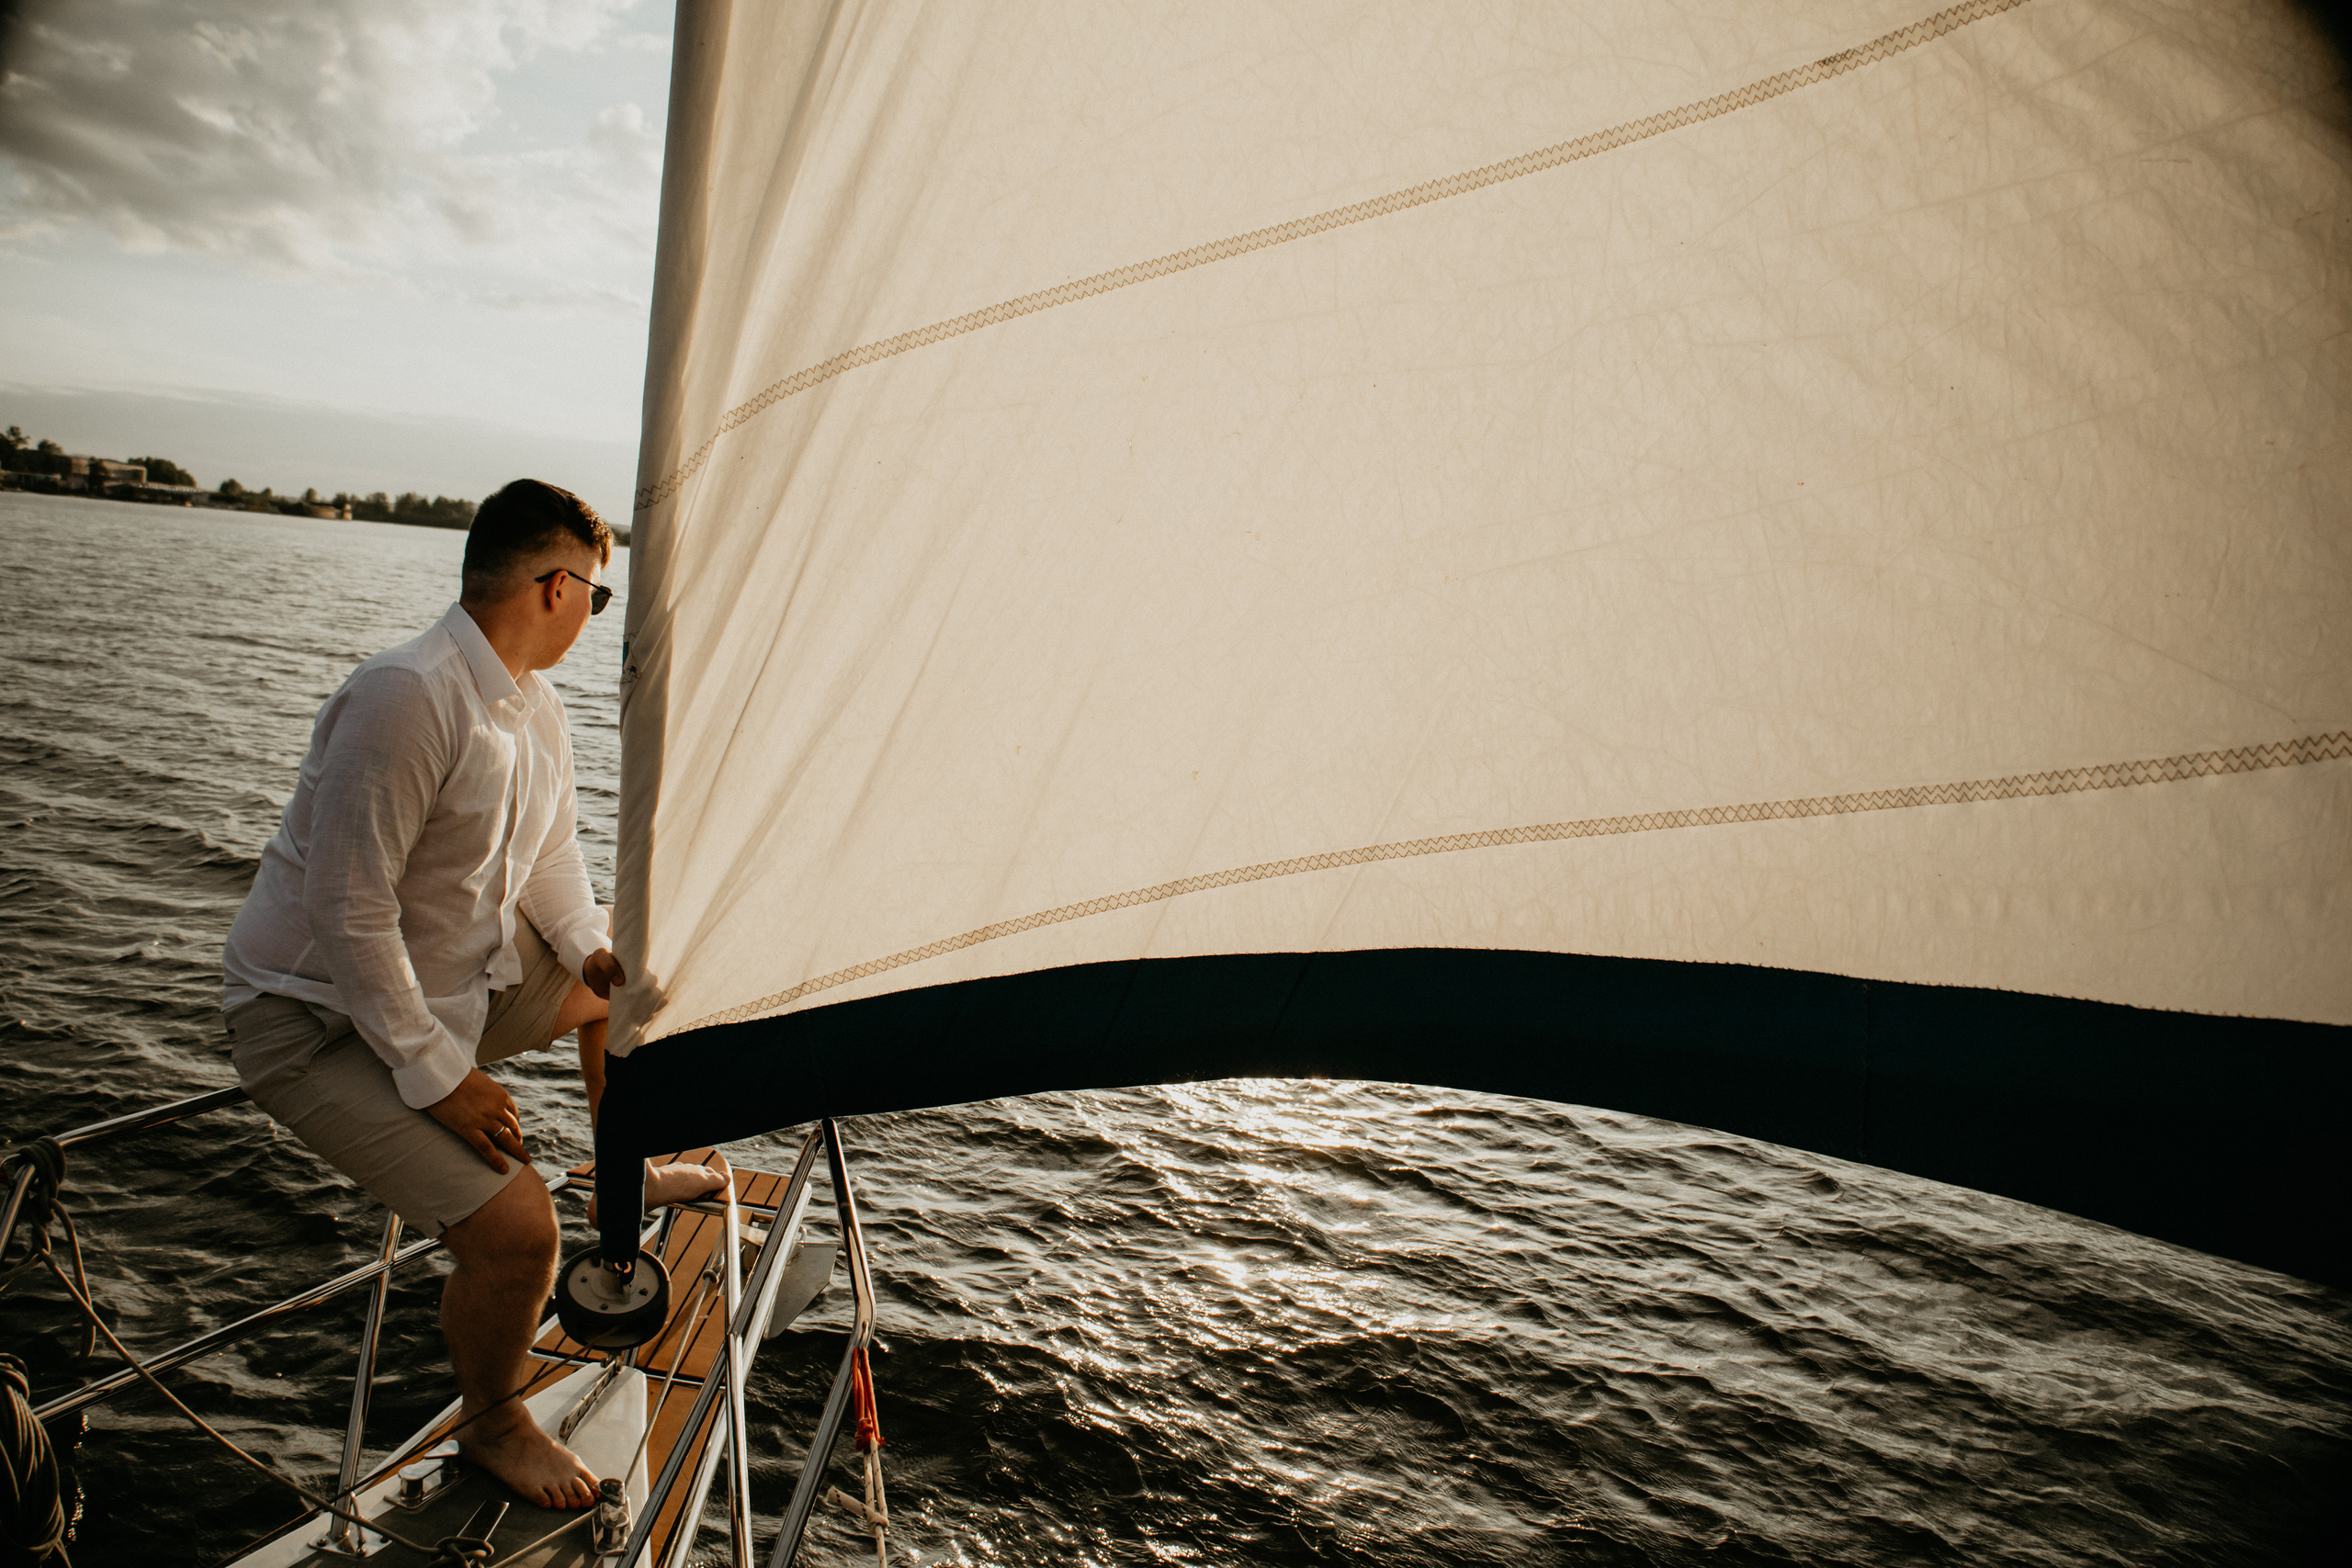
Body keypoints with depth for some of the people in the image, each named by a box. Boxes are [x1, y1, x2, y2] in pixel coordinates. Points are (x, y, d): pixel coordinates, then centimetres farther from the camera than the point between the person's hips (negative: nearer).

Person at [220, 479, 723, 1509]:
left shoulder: (535, 705, 1)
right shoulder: (406, 698, -29)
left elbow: (547, 848, 14)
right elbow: (347, 913, -29)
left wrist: (592, 945, -4)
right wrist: (440, 1078, -24)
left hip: (460, 976, 9)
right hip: (321, 1021, -9)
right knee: (515, 1225, -21)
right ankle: (489, 1426, 11)